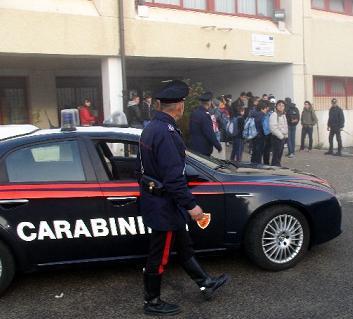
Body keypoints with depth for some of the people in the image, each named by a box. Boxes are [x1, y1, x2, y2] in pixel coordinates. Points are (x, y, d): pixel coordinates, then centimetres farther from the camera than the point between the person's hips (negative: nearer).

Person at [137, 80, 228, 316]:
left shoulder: (151, 128, 6)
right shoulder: (167, 133, -25)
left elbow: (143, 166, 14)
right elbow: (174, 177, -29)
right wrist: (191, 205, -23)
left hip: (153, 198, 10)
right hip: (164, 206, -10)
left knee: (184, 246, 20)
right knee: (160, 256, 6)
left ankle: (206, 284, 35)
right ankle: (152, 303, 23)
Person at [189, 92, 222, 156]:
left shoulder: (194, 112, 4)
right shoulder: (205, 115, -21)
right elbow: (210, 133, -22)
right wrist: (218, 146, -12)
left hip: (193, 146, 8)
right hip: (203, 148, -8)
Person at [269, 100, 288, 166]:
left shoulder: (283, 115, 15)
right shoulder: (274, 115, -11)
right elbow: (273, 128, -19)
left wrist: (286, 135, 10)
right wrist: (281, 136, -17)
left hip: (283, 137, 8)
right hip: (276, 138, -8)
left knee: (280, 154, 13)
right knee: (276, 155, -8)